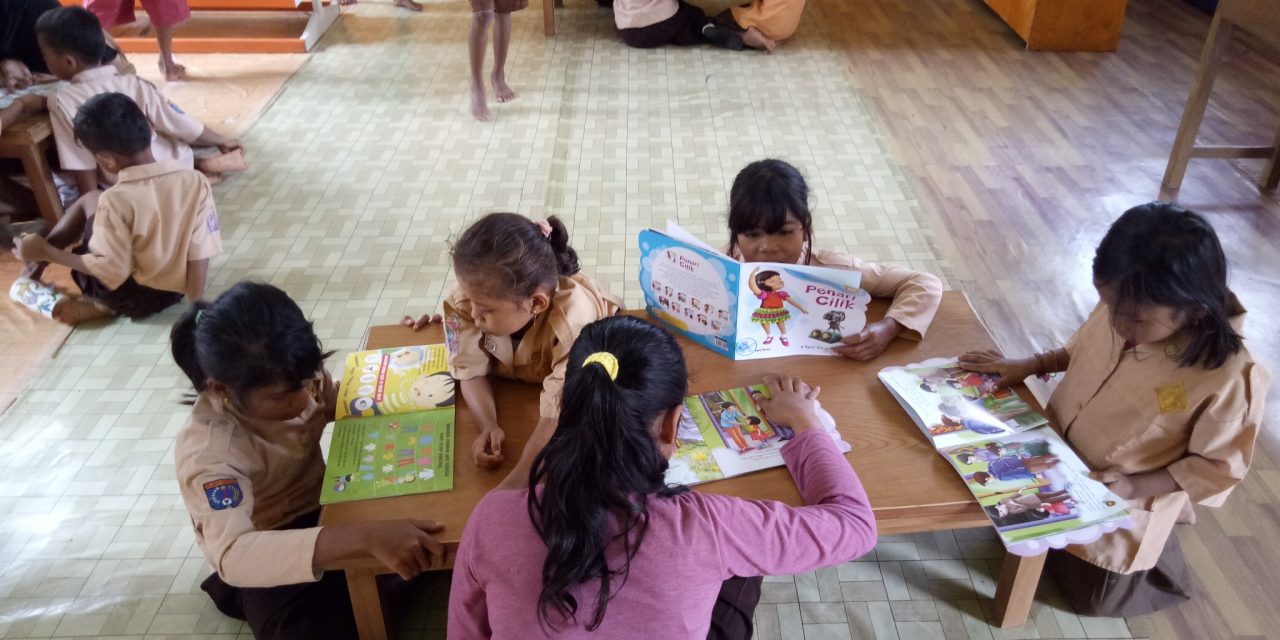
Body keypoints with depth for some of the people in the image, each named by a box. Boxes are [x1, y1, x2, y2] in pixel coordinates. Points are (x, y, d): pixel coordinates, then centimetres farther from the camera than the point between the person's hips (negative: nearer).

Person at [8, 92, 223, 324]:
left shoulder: (116, 200, -23)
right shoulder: (196, 182, -14)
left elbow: (114, 271, -20)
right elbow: (200, 249, -11)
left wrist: (45, 252, -10)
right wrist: (193, 295, 0)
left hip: (129, 300, -4)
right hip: (173, 293, 4)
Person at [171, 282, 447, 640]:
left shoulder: (290, 378, -17)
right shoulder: (208, 450, -34)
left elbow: (337, 402, 8)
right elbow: (230, 553, -50)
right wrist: (364, 538, -60)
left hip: (323, 507, 5)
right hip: (271, 557, -5)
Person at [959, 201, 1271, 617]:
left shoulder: (1228, 378, -34)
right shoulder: (1121, 308, -19)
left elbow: (1219, 468, -20)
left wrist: (1134, 486, -29)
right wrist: (1030, 364, -11)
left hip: (1121, 506, -5)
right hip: (1055, 464, 5)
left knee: (1094, 597, 13)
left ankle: (1159, 563, 36)